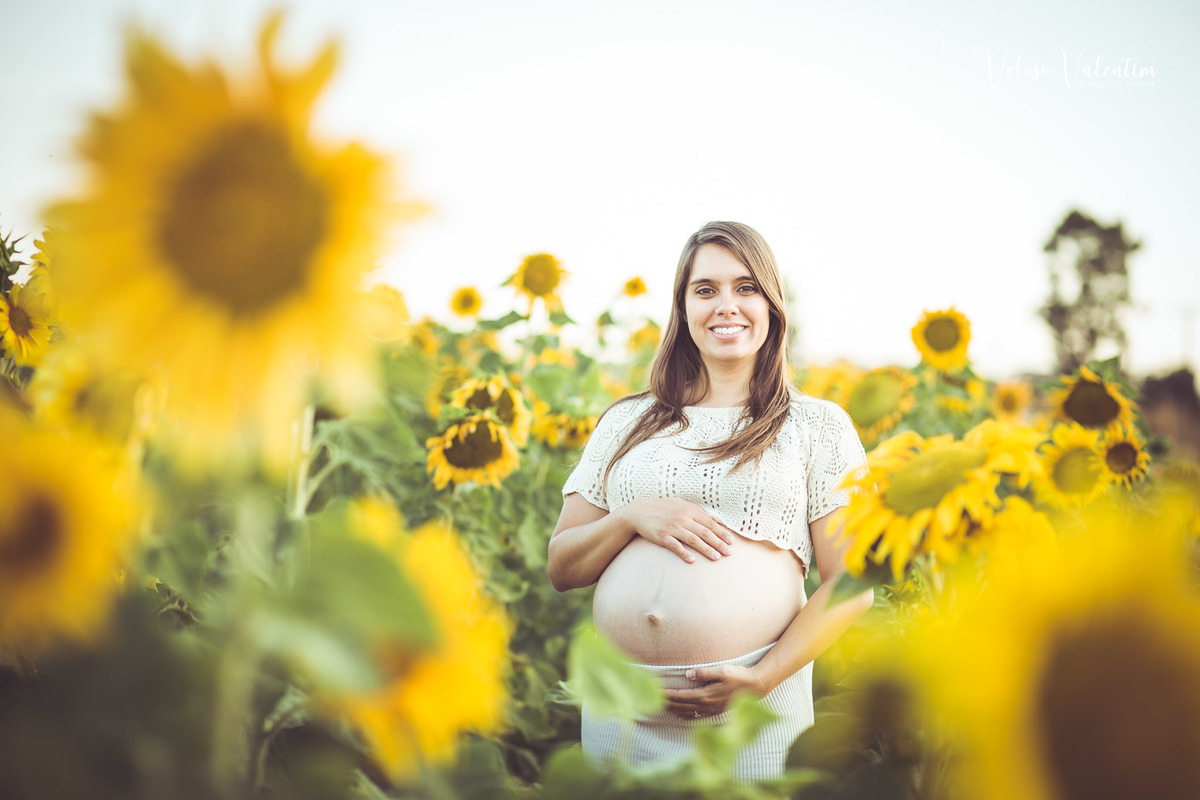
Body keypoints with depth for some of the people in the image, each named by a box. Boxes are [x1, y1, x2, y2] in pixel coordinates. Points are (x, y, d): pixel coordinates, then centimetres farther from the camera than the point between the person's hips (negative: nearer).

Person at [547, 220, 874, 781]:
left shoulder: (817, 426, 5)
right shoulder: (626, 422, 11)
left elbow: (850, 583, 0)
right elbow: (560, 568, 11)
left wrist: (764, 678, -13)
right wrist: (632, 517, -8)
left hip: (753, 713, -2)